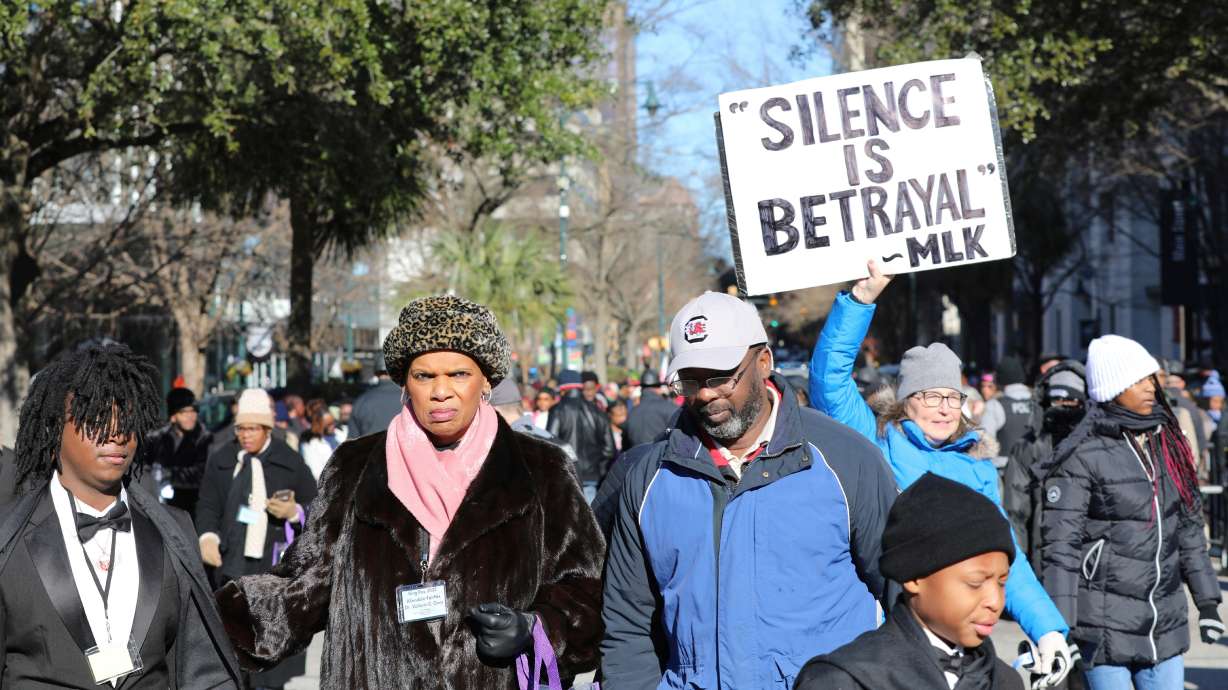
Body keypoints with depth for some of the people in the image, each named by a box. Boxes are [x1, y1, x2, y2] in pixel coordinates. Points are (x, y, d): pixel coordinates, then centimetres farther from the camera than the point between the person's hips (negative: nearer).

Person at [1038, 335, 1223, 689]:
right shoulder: (1082, 456, -10)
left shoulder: (1167, 444, 10)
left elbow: (1188, 526, 18)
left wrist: (1207, 600, 17)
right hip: (1107, 625, -6)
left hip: (1165, 623, 6)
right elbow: (1061, 546, -11)